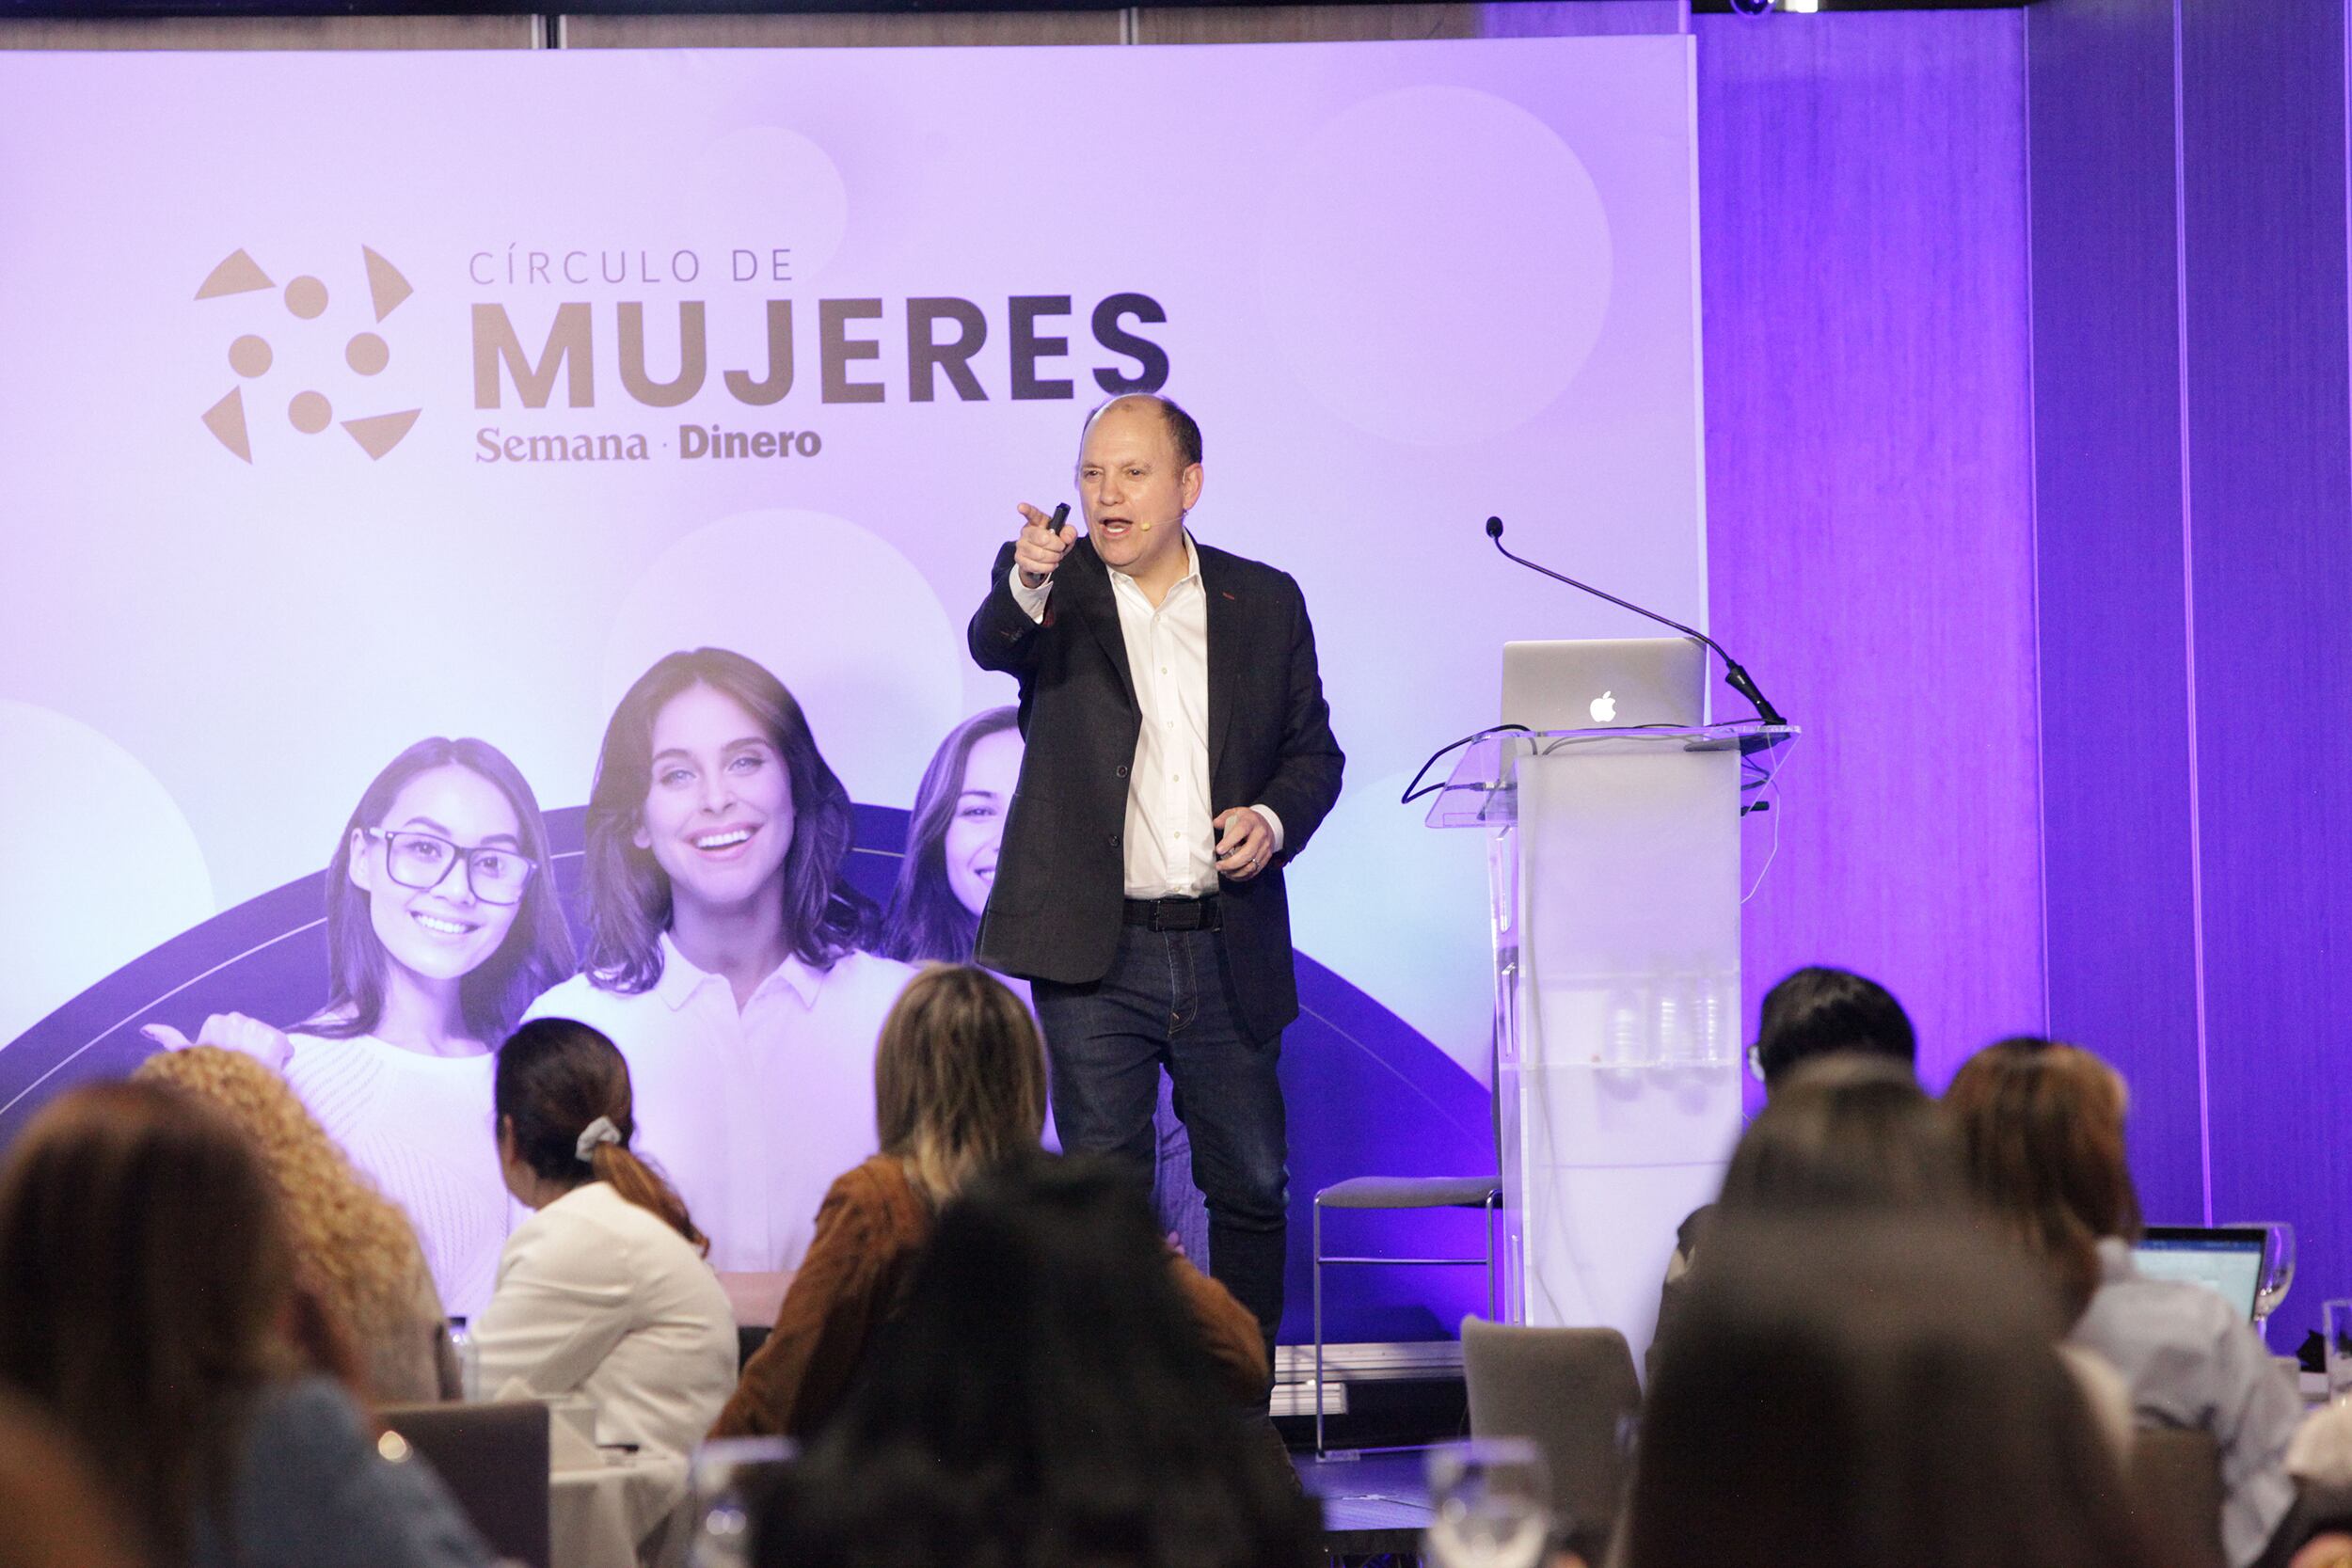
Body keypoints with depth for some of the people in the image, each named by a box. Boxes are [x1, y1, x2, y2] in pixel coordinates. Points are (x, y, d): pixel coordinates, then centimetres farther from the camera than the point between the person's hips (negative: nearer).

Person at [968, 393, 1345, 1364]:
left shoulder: (1265, 602, 9)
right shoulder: (1054, 595, 2)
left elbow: (1314, 750, 15)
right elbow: (991, 644, -20)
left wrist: (1275, 819, -7)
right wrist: (1027, 581, -43)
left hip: (1228, 950, 2)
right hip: (1096, 955, -2)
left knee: (1251, 1188, 7)